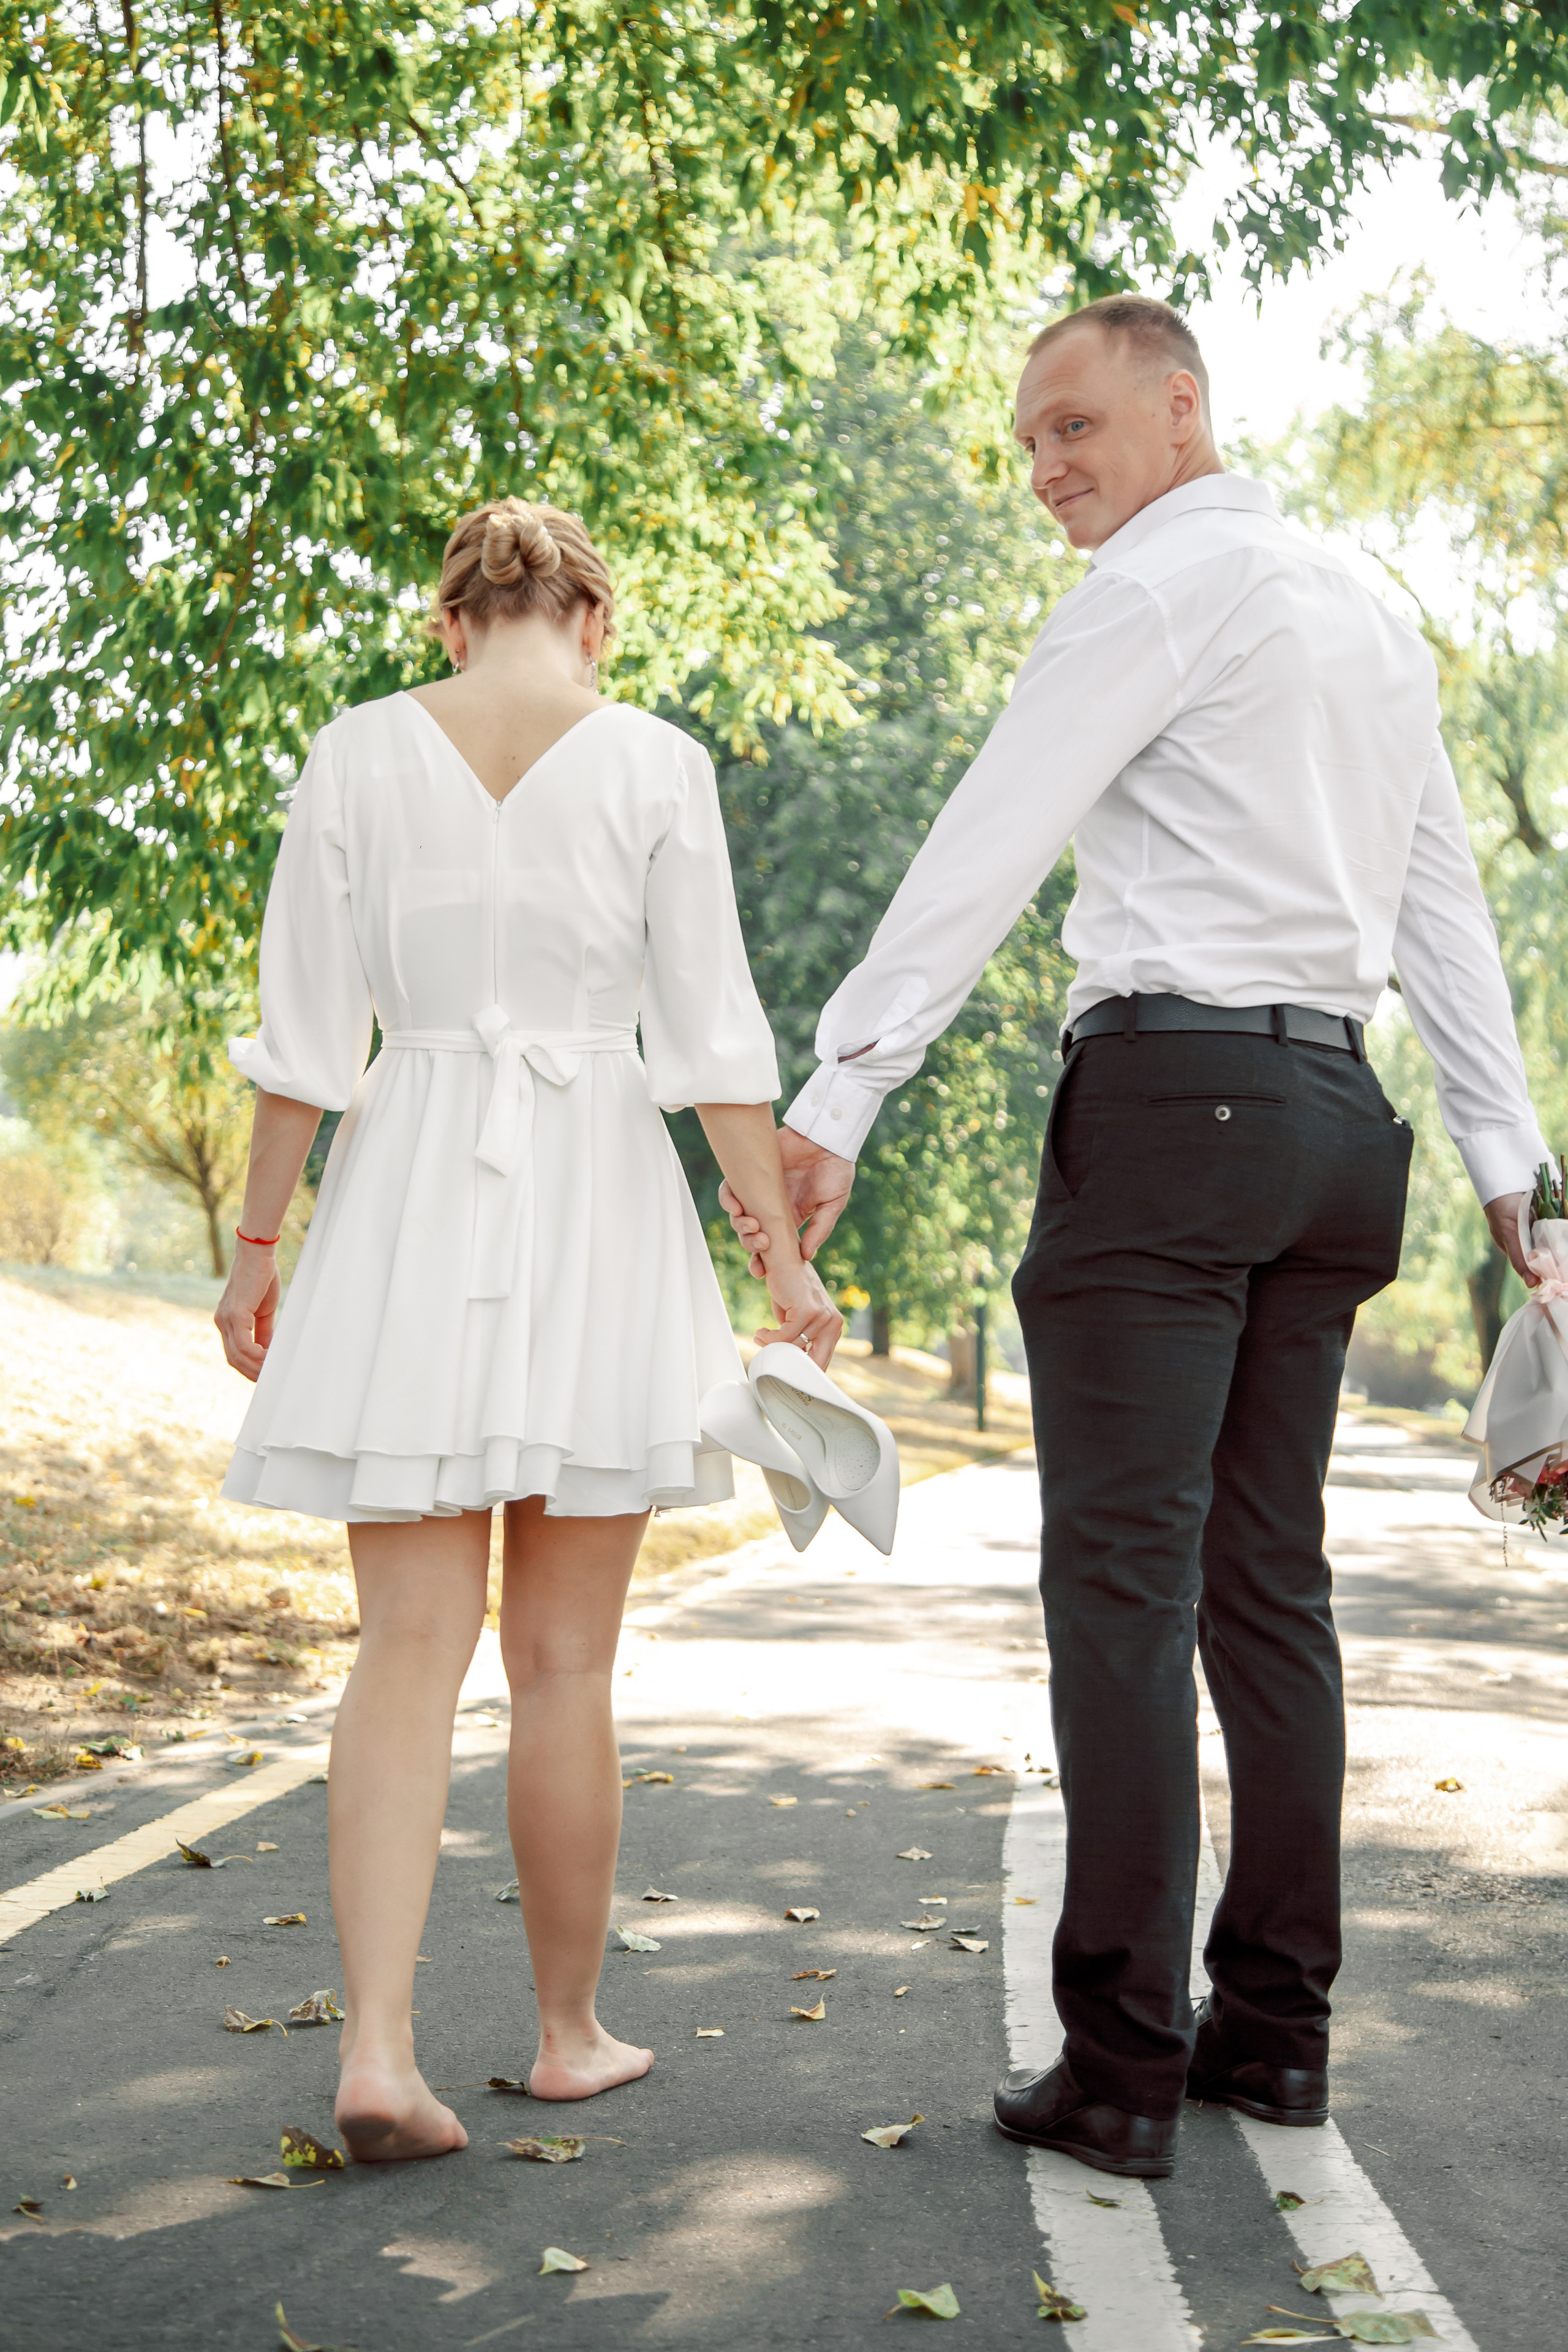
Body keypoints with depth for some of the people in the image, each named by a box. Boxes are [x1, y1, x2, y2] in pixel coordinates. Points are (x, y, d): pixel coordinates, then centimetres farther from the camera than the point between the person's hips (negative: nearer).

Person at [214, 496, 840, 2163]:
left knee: (408, 1649, 3)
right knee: (564, 1663, 8)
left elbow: (306, 1035, 2)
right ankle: (569, 2031, 21)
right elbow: (714, 1041, -3)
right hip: (598, 1204, -1)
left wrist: (258, 1244, 10)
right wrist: (786, 1256, 1)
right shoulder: (652, 764, 0)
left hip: (406, 1211, 1)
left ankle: (376, 2045, -9)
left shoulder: (359, 754, 4)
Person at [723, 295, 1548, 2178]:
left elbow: (982, 853, -11)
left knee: (1125, 1582, -8)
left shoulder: (1160, 587, -3)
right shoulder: (1369, 616, 22)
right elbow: (1446, 906, 22)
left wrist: (832, 1101, -14)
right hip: (1334, 1108, 8)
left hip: (1172, 1089, -8)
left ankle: (1121, 2063, -7)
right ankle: (1277, 2025, 15)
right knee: (1269, 1581, 10)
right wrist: (1510, 1164, 23)